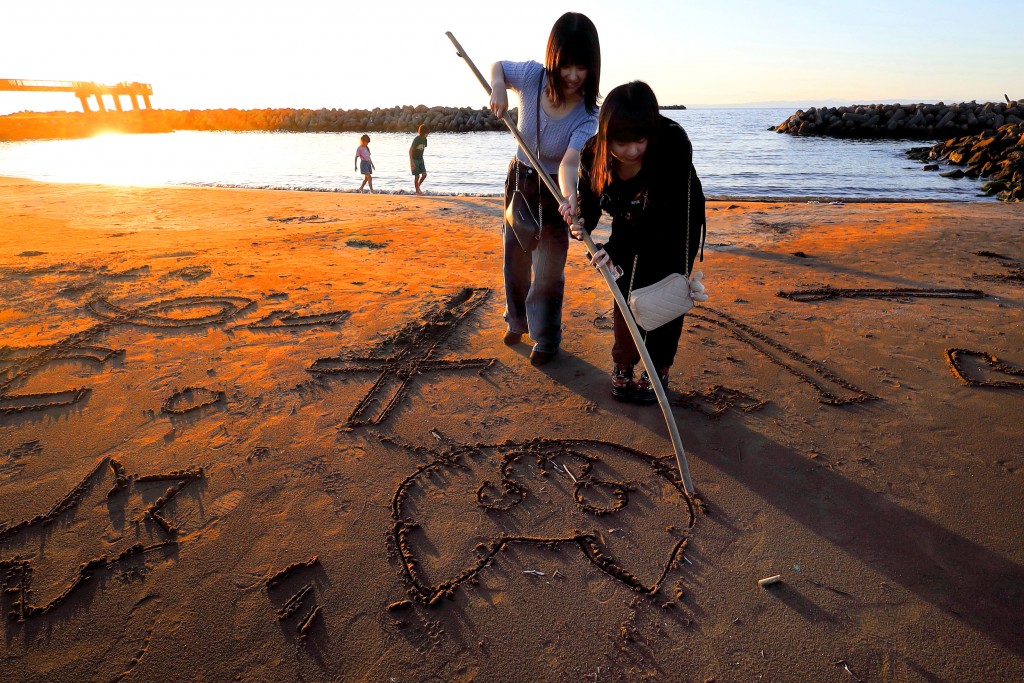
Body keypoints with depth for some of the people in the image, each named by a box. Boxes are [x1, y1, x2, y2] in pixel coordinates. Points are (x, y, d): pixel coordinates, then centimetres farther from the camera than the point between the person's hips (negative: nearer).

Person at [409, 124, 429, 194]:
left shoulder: (424, 139, 0)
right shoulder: (416, 139, -22)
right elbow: (410, 150, -23)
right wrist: (411, 162, -27)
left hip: (420, 160, 6)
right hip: (414, 160, -6)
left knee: (424, 175, -3)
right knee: (417, 176, -5)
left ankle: (418, 187, 19)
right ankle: (417, 191, 9)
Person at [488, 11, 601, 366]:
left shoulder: (588, 117, -25)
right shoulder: (532, 76, -18)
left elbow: (569, 163, -41)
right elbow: (497, 64, 3)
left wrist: (569, 194, -62)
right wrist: (498, 86, -20)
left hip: (555, 190, -3)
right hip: (519, 179, 4)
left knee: (548, 268, -3)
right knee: (514, 258, 15)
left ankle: (546, 339, 18)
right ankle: (517, 320, 40)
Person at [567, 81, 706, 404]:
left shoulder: (674, 142, -36)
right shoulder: (593, 153, -25)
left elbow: (662, 213, -37)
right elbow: (589, 199, -13)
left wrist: (616, 247, -46)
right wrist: (581, 223, -37)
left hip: (676, 224, -2)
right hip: (631, 226, 3)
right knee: (627, 294, -1)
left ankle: (658, 371, 15)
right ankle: (623, 366, 19)